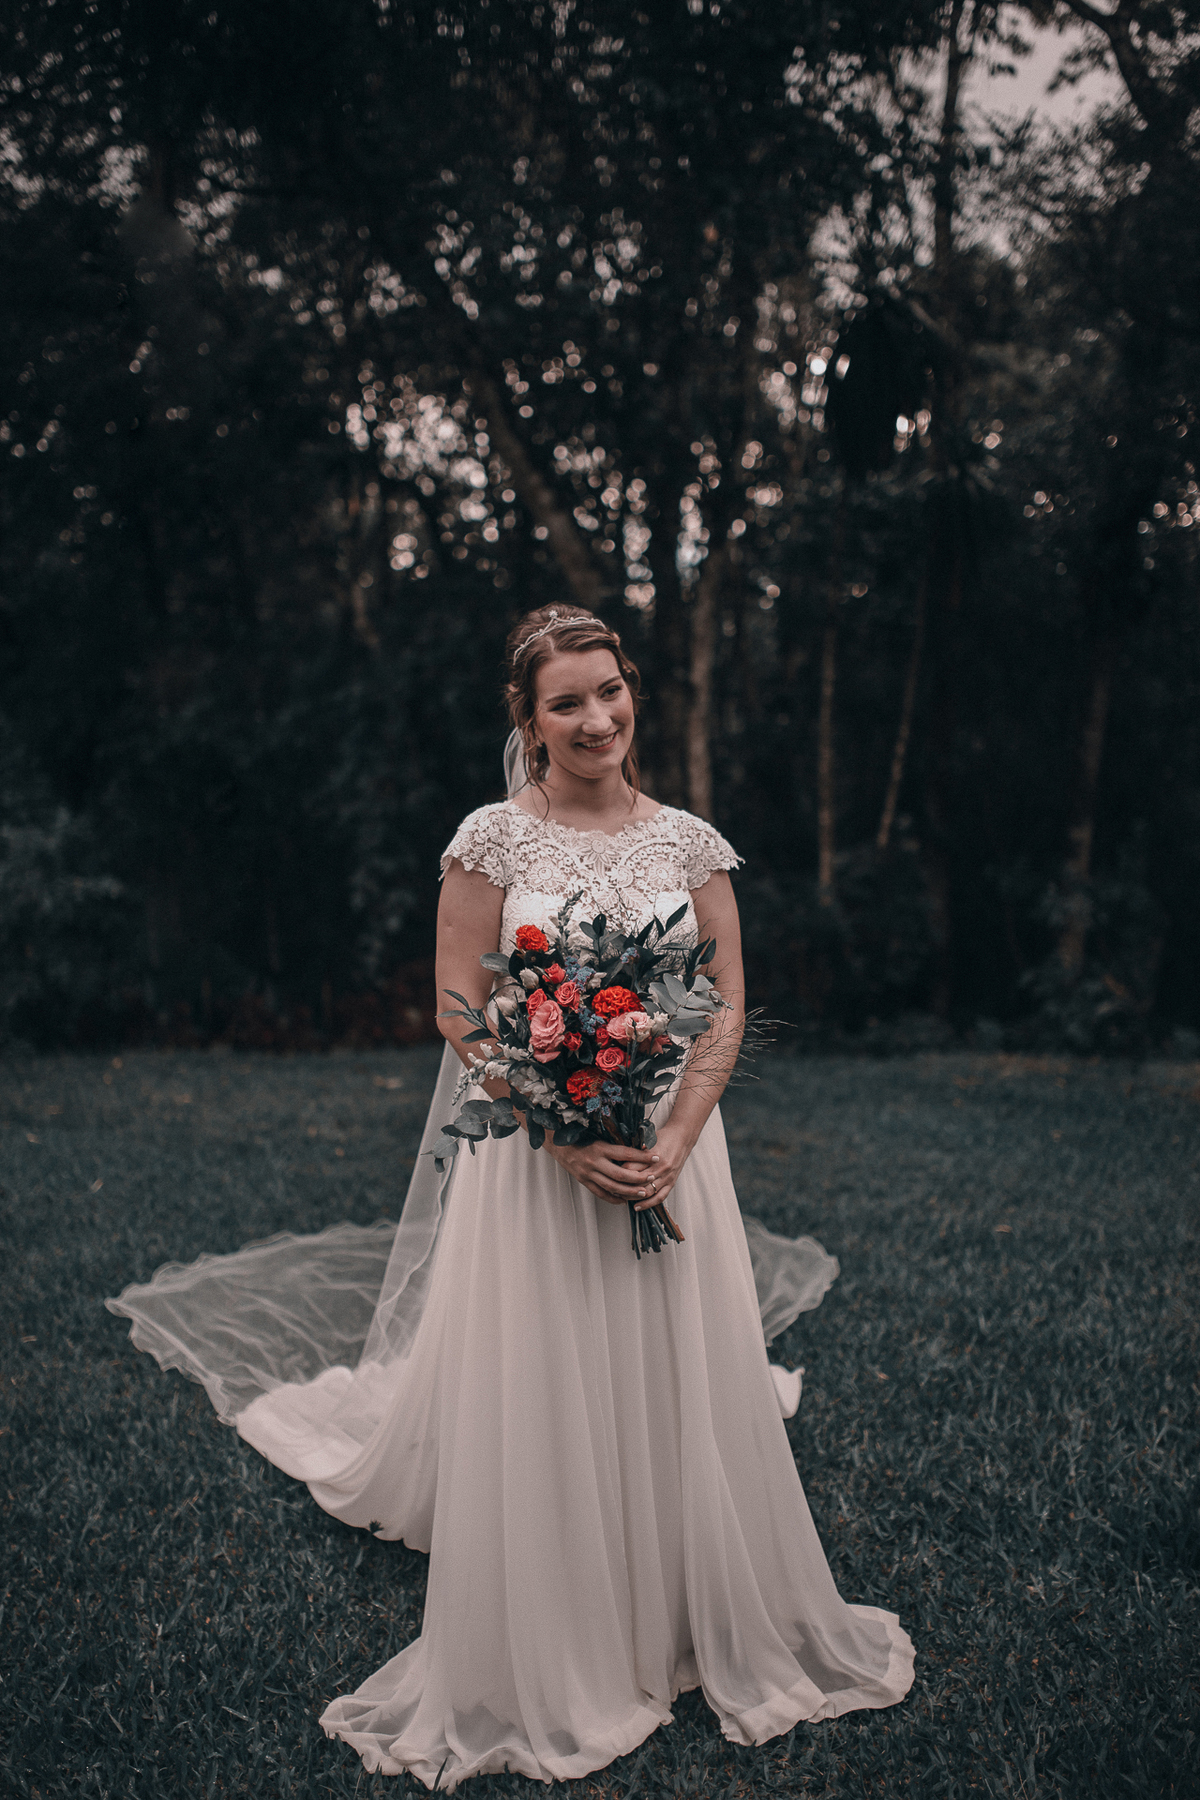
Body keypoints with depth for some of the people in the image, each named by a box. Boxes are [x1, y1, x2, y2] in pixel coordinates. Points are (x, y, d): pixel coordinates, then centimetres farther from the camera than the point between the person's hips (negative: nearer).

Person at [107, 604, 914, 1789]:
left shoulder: (691, 842, 3)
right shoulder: (492, 840, -4)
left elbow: (727, 1008, 3)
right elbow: (461, 1016, -7)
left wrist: (673, 1142, -11)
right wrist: (570, 1137, -16)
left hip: (671, 1151, 3)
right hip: (532, 1150, -2)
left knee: (685, 1394, 9)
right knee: (541, 1403, 5)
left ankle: (708, 1633, 32)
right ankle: (549, 1666, 25)